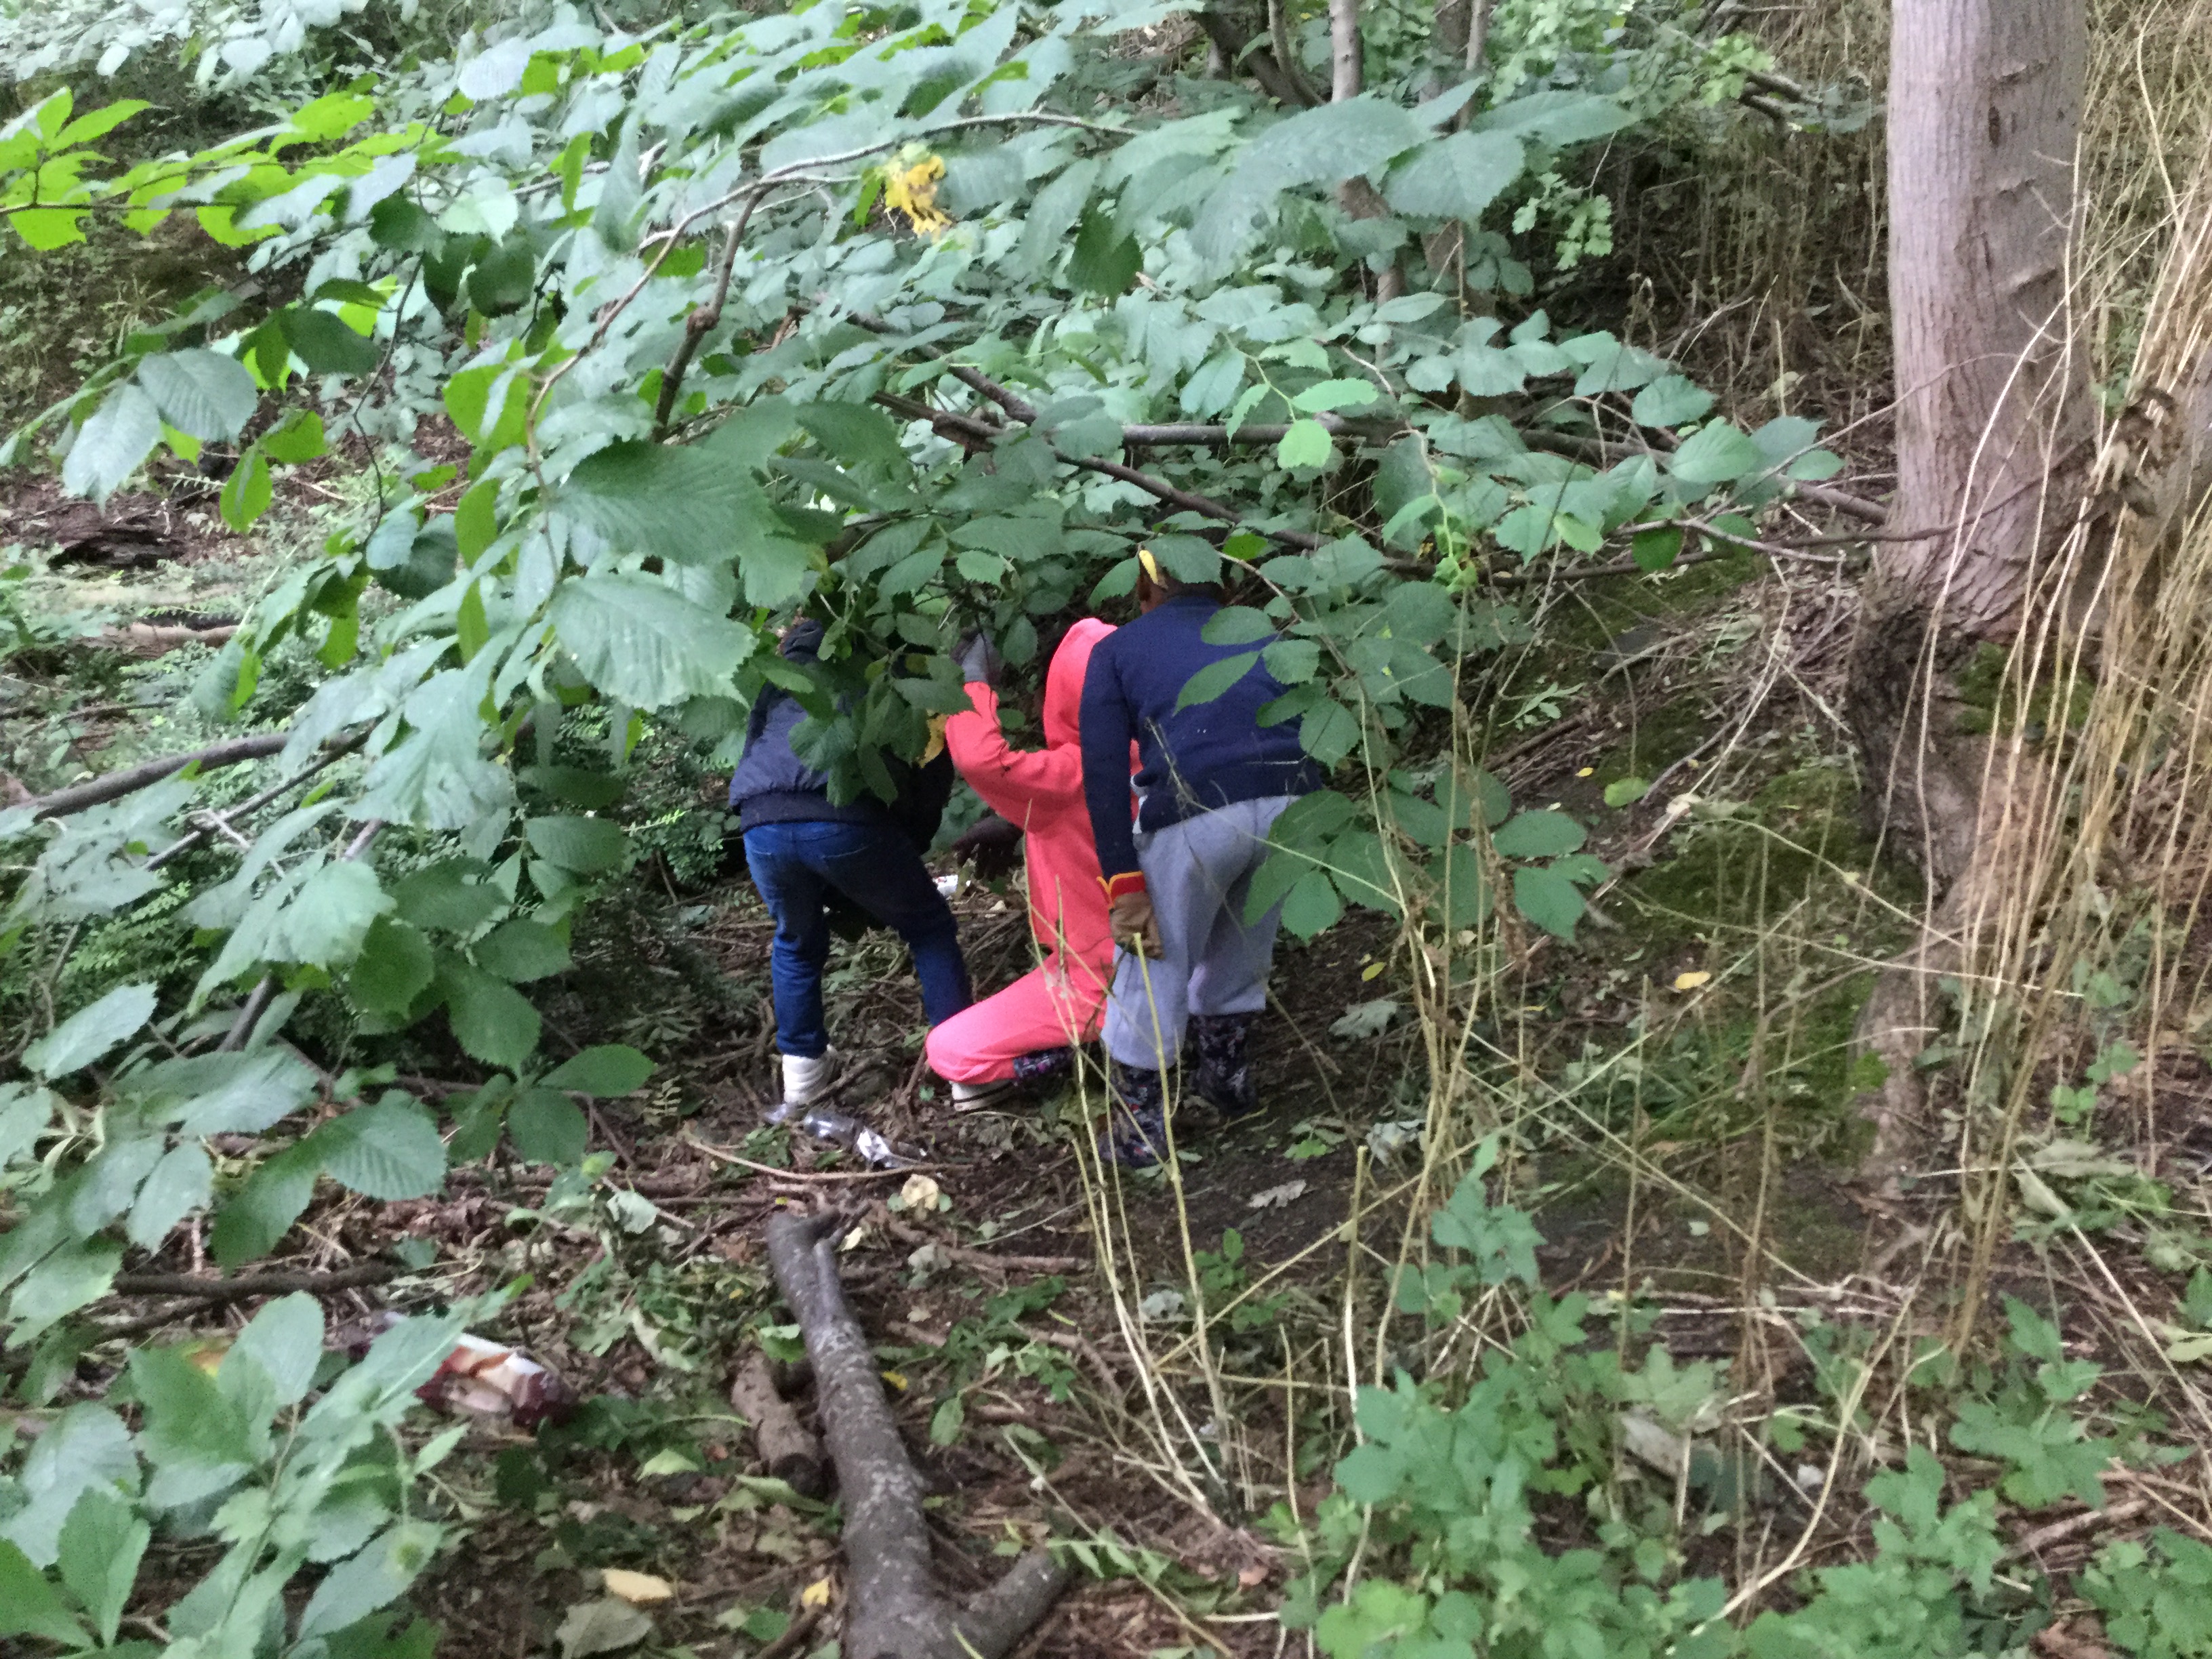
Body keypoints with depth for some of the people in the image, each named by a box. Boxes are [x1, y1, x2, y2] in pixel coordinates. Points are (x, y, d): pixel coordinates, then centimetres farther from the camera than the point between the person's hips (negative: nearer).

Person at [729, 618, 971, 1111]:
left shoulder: (793, 666, 33)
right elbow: (931, 794, 22)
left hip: (762, 823, 3)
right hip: (849, 819, -3)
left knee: (797, 941, 31)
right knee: (930, 930, 21)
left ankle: (801, 1073, 35)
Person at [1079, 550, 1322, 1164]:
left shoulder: (1117, 650, 17)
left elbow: (1104, 776, 4)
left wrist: (1124, 885, 1)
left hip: (1195, 814, -4)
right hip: (1291, 805, 4)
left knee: (1151, 968, 16)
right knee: (1240, 953, 29)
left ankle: (1139, 1128, 26)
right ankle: (1228, 1079, 47)